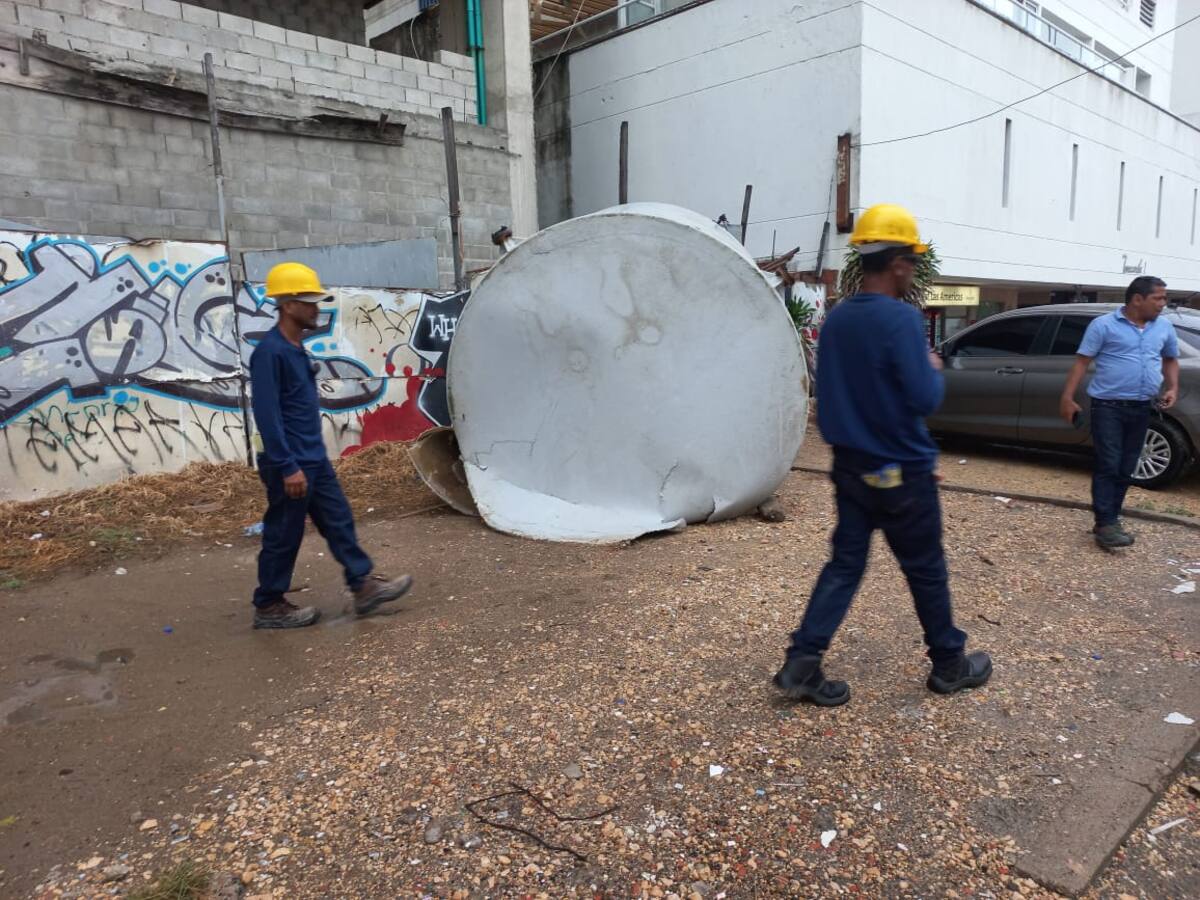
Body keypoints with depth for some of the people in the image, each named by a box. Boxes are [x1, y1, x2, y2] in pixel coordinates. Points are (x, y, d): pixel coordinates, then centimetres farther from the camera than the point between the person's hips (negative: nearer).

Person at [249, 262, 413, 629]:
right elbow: (267, 414, -22)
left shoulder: (296, 347, 11)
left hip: (315, 459, 9)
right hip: (291, 464, -9)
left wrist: (310, 457, 20)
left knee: (339, 521, 12)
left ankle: (363, 586, 20)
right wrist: (288, 467, -23)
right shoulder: (269, 351, -18)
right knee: (283, 536, 3)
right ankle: (268, 606, 18)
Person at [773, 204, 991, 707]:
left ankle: (801, 664, 6)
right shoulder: (901, 318, -19)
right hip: (902, 472, -6)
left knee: (844, 564, 11)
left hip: (850, 466, 6)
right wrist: (934, 370, -2)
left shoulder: (836, 319, 4)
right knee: (926, 571, 11)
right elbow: (924, 400, -21)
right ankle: (950, 665, 31)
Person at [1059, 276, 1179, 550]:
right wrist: (1067, 397, -12)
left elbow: (1171, 360, 25)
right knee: (1108, 466, -8)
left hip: (1142, 409, 6)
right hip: (1108, 406, -5)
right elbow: (1082, 362, -5)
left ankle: (1109, 519, 18)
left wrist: (1173, 388, 7)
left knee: (1125, 470, 8)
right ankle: (1106, 524, -6)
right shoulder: (1104, 325, -5)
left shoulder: (1164, 328, 12)